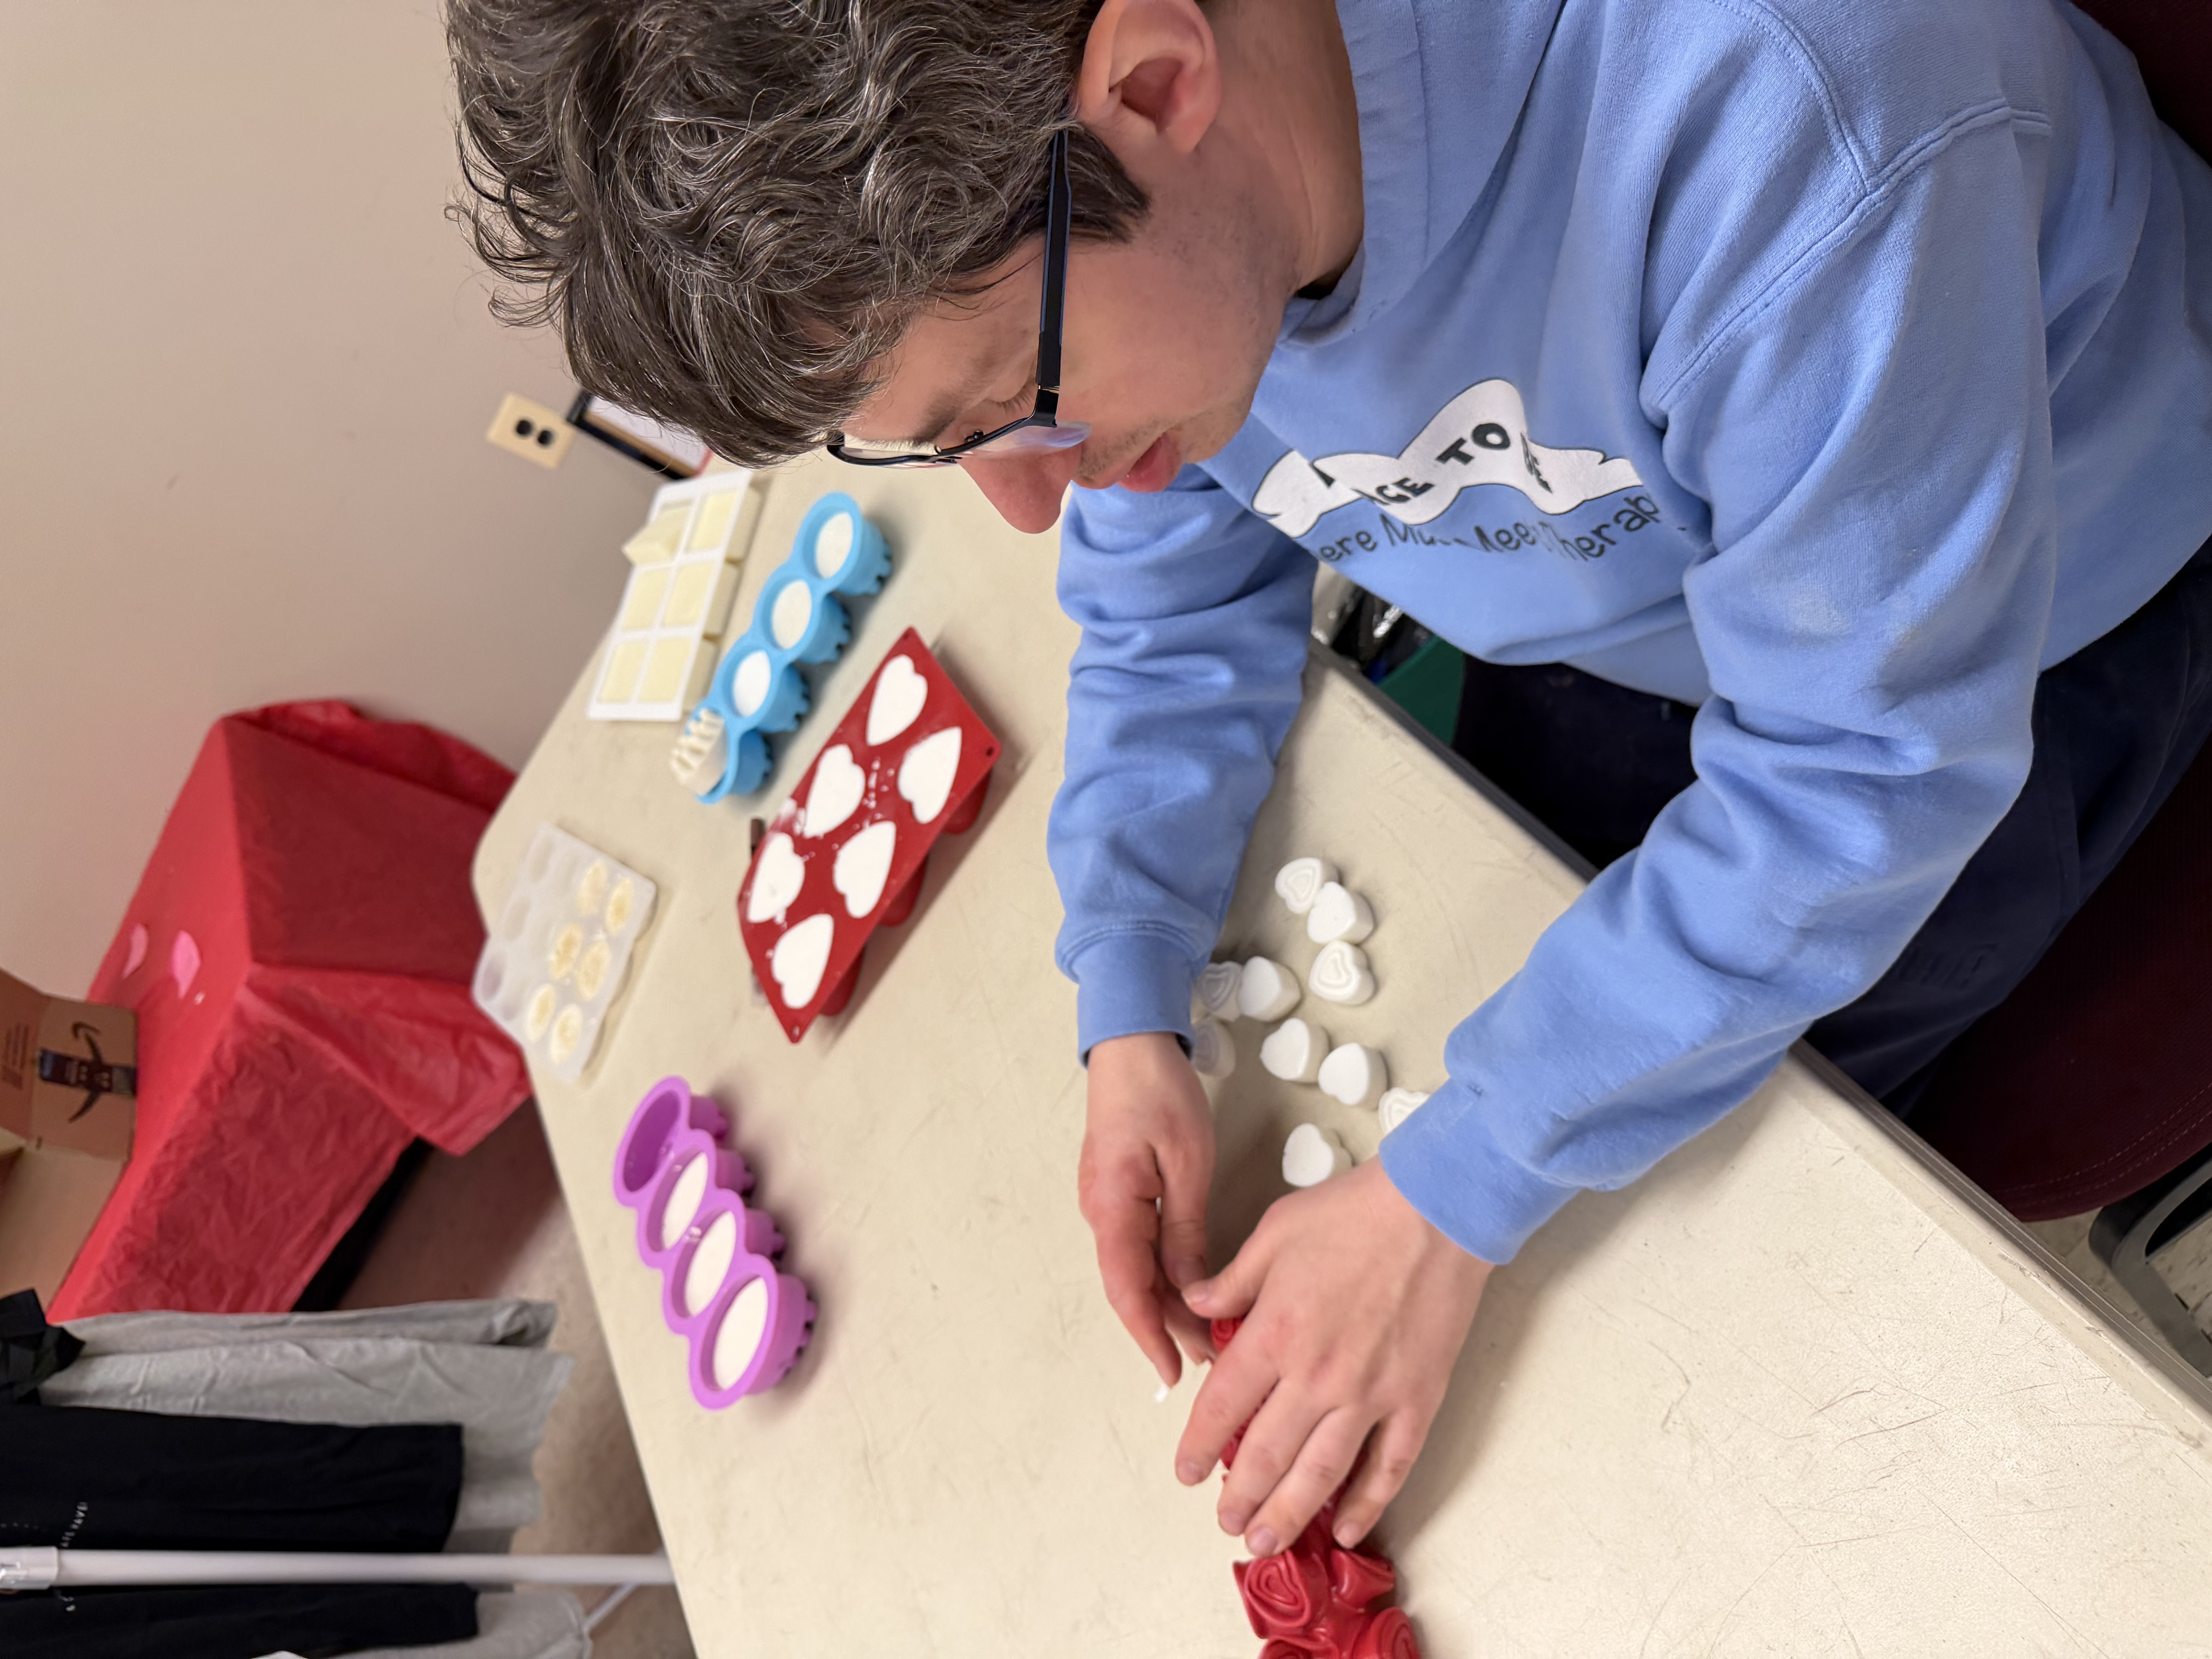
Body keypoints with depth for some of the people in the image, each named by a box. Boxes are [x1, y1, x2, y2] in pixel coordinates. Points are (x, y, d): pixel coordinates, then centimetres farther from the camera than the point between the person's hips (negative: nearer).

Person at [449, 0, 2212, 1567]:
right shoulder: (1019, 228, -22)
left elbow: (1868, 761, -35)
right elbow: (1170, 608, -4)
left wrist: (1452, 1197, -31)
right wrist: (1131, 1012, -16)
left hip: (2035, 628, -4)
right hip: (1615, 607, 5)